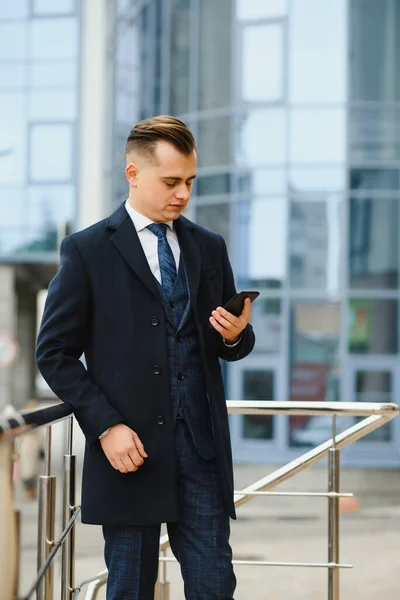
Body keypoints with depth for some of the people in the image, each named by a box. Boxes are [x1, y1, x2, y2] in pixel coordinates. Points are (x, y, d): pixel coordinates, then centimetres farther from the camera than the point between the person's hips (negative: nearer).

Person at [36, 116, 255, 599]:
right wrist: (106, 426, -12)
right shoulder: (87, 250, -1)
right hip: (130, 448, -3)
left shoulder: (209, 247, 12)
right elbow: (54, 354, -3)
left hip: (202, 446, 3)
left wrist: (235, 336, -6)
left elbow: (231, 346, 19)